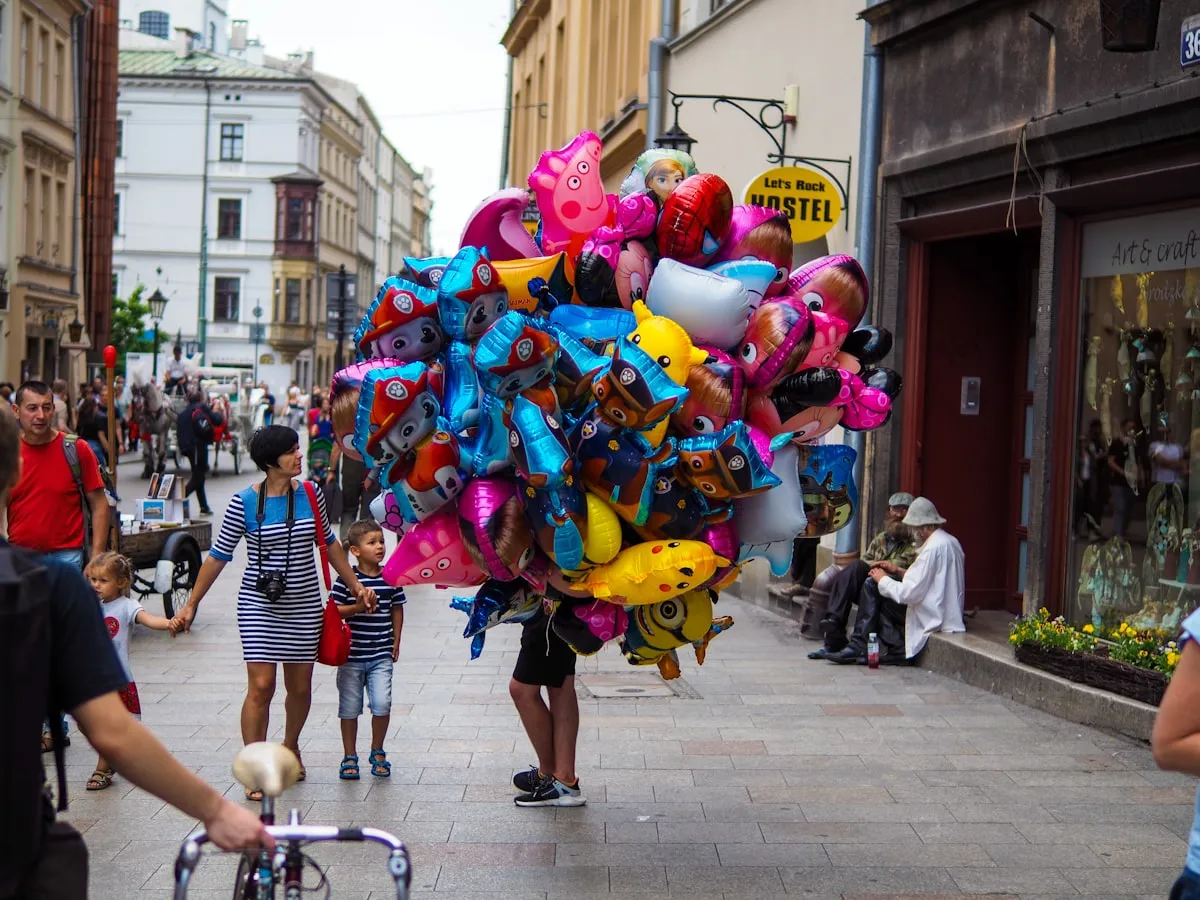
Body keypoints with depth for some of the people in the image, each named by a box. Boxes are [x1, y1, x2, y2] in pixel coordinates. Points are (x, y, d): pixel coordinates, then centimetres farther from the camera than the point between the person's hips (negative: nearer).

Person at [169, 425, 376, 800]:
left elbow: (329, 543, 14)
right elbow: (218, 556, -2)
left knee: (300, 687, 9)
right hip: (259, 604, -3)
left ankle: (291, 747, 37)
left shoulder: (310, 494, 1)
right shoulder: (244, 502, -8)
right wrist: (191, 605, 0)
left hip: (304, 605, 3)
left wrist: (355, 586, 16)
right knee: (261, 685, -10)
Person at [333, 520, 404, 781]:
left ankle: (377, 752, 14)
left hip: (381, 655, 1)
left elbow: (397, 610, 11)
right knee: (350, 707, 8)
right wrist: (357, 607, -21)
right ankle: (350, 757, 23)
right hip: (352, 654, -1)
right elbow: (334, 610, -6)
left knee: (382, 704, -8)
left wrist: (396, 642, 9)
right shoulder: (346, 578, -8)